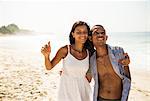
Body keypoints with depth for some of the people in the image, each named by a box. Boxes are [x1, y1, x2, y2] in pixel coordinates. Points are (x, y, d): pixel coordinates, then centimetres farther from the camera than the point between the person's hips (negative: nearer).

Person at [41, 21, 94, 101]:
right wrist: (47, 55, -22)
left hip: (83, 91, 3)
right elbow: (49, 67, -7)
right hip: (67, 91, -3)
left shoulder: (89, 52, -5)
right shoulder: (65, 50, -14)